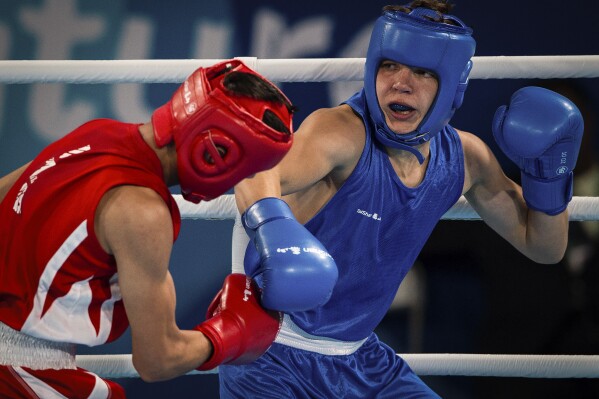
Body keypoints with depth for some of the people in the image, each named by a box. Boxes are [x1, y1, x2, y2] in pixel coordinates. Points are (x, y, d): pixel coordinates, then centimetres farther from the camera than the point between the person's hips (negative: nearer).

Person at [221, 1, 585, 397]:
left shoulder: (464, 159, -2)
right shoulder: (343, 132, -23)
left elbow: (545, 248, 10)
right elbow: (259, 175, -44)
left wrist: (548, 168, -7)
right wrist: (273, 229, -66)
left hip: (359, 358, 6)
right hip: (274, 357, -6)